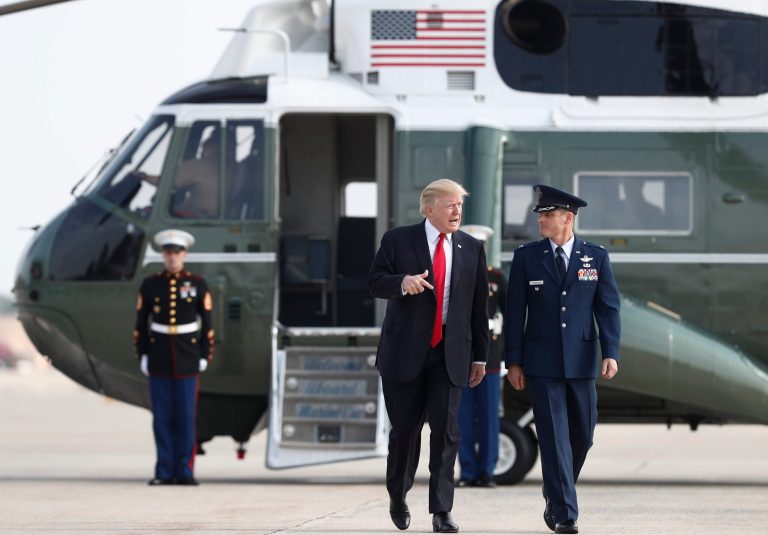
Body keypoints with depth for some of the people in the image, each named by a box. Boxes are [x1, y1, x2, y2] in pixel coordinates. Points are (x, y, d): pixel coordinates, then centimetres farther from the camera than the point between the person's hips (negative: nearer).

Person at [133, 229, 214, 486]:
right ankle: (165, 472, 6)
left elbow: (207, 325, 3)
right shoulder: (150, 285, 3)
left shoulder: (198, 285, 0)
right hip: (159, 359, 1)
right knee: (162, 417, 1)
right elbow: (141, 323, 5)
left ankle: (184, 472, 3)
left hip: (187, 359, -1)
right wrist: (142, 356, -1)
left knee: (186, 416, -2)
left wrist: (205, 357, -3)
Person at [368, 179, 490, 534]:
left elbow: (479, 305, 10)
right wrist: (402, 282, -25)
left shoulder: (471, 249, 9)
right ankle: (397, 498, 27)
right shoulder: (398, 240, 2)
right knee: (405, 429, 5)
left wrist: (480, 356, 9)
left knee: (446, 430, -8)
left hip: (450, 354, 1)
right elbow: (375, 282, -3)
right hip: (405, 351, -1)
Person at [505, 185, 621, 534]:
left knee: (582, 435, 8)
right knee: (554, 436, -6)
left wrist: (611, 353, -10)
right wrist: (513, 361, -2)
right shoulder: (526, 257, 2)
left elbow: (608, 308, 1)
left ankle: (555, 496, 30)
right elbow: (515, 312, 2)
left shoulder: (596, 257, 4)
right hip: (541, 361, -2)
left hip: (581, 360, 2)